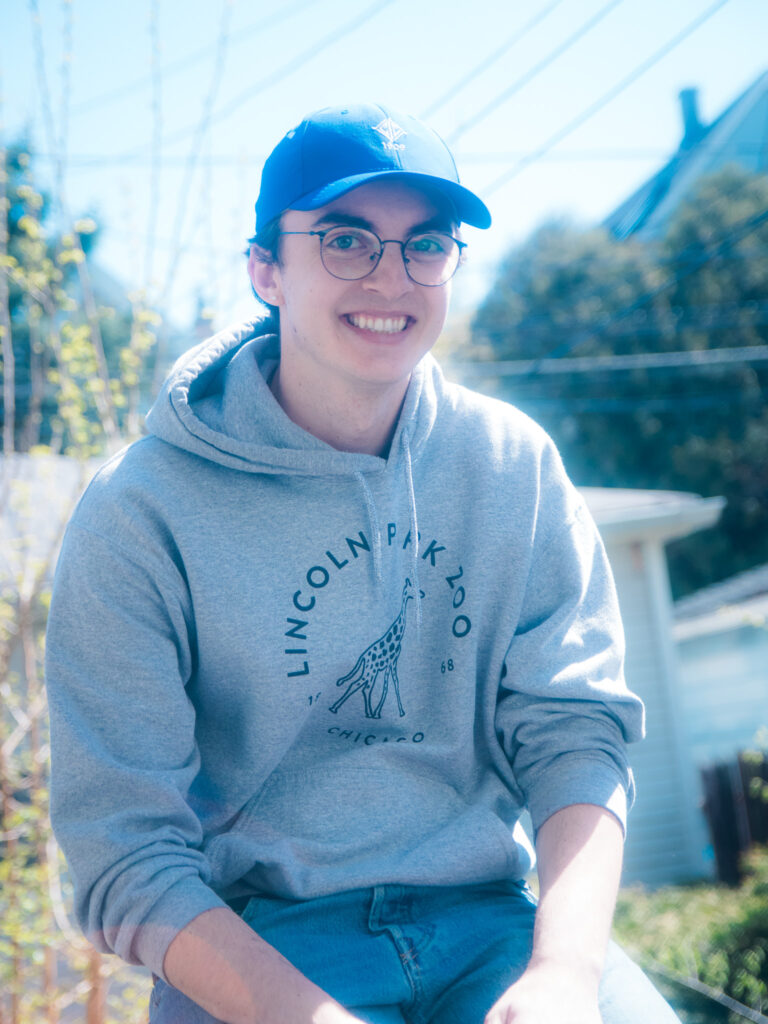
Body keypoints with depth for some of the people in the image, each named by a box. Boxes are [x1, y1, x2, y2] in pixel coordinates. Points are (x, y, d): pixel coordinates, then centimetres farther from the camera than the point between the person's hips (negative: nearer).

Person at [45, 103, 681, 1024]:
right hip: (252, 944, -3)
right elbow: (126, 854, -11)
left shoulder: (514, 466, 2)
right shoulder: (141, 513, -9)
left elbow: (576, 730, -1)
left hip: (488, 920, 3)